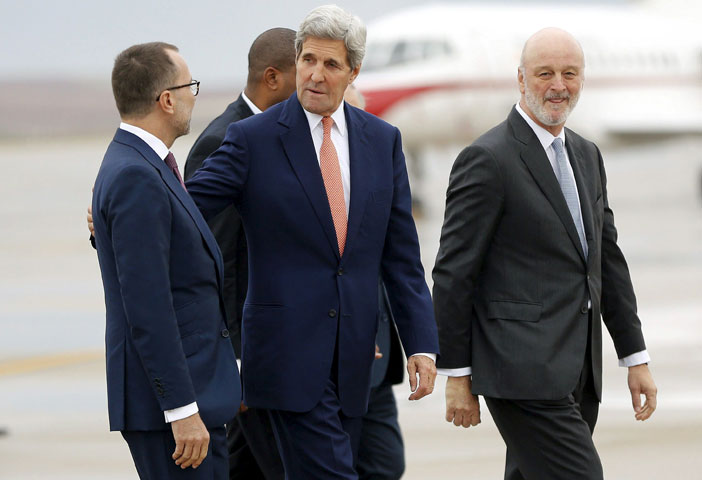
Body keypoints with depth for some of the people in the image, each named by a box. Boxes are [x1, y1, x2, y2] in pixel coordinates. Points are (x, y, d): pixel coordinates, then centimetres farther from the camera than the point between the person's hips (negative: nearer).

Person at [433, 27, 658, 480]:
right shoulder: (488, 160, -9)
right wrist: (457, 375, -9)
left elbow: (608, 258, 21)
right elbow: (454, 273, -8)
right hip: (524, 372, -8)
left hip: (577, 373, 8)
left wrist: (636, 356, 17)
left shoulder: (586, 156, 17)